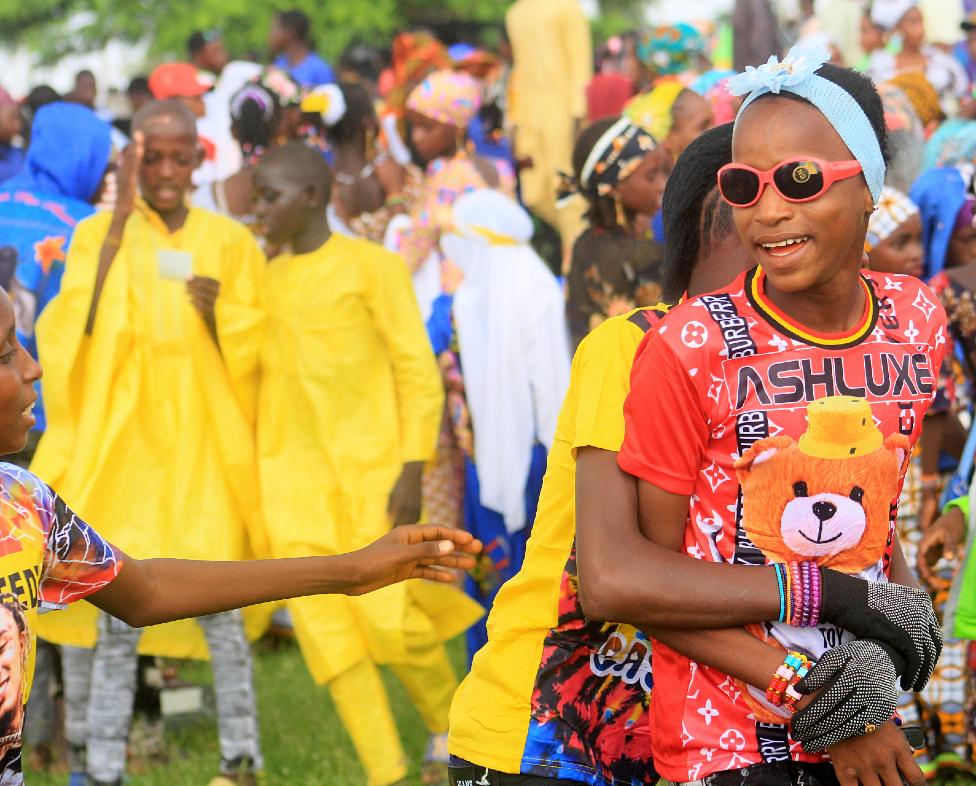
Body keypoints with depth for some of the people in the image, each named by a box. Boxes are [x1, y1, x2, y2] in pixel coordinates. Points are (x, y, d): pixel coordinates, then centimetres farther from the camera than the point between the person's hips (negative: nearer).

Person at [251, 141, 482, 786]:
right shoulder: (268, 279, 13)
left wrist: (413, 468, -12)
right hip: (292, 470, 5)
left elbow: (418, 371, -6)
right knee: (324, 626, -4)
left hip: (369, 464, -5)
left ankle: (448, 726, 17)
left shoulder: (372, 267, -4)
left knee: (385, 615, -11)